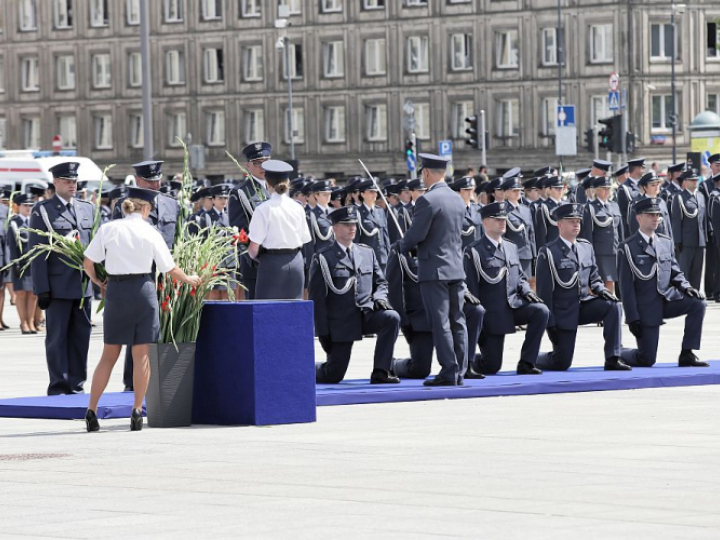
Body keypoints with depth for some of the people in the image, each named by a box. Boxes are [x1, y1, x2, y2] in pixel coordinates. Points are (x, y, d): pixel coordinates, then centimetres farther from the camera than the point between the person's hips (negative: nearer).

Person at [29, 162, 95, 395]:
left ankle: (76, 384, 14)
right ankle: (59, 386, 4)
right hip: (58, 286, -4)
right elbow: (37, 253, -4)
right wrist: (41, 289, -10)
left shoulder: (88, 209, 13)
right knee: (57, 337, 0)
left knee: (81, 336, 7)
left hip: (84, 285, 4)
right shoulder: (43, 211, 0)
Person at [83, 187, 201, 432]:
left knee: (109, 355, 9)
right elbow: (170, 269, 2)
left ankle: (92, 411, 5)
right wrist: (189, 280, 20)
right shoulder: (150, 233, -3)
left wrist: (98, 281, 18)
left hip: (115, 291, 2)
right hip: (143, 290, -2)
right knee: (141, 354, 6)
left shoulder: (108, 229, -1)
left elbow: (88, 263, -1)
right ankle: (137, 411, 4)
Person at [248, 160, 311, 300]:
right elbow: (304, 241, 6)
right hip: (296, 262, 4)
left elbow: (254, 246, -11)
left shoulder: (263, 209, -10)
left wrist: (254, 257, 9)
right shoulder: (297, 209, 3)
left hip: (272, 263, -4)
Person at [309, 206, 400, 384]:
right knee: (333, 376, -5)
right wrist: (323, 333, -11)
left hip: (366, 314, 4)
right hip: (340, 321, -4)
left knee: (392, 318, -27)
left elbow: (380, 282, 17)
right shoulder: (322, 259, -5)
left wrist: (379, 298, -8)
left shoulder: (367, 253, 10)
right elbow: (317, 299, -7)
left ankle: (380, 373, -20)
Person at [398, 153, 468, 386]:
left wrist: (403, 246, 5)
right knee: (457, 321, 9)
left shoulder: (427, 201, -15)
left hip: (434, 270, -7)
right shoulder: (458, 200, 10)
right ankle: (459, 371, 11)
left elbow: (416, 234, -17)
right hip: (457, 269, 7)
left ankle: (448, 372, -5)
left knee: (440, 323, -5)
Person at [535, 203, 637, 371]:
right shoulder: (548, 253, -12)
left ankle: (613, 359, -19)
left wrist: (602, 291, -10)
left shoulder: (586, 247, 6)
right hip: (562, 312, -5)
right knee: (561, 363, -6)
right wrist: (550, 324, -15)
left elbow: (594, 279, 14)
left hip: (583, 304, 5)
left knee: (613, 306, -22)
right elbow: (544, 291, -12)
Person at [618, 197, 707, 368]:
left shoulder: (666, 243, 8)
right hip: (646, 307, -5)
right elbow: (626, 286, -10)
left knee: (697, 304, -21)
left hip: (668, 298, 5)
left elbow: (675, 273, 13)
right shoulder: (628, 248, -8)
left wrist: (686, 287, -10)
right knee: (646, 360, -8)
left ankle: (686, 355, -13)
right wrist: (633, 318, -15)